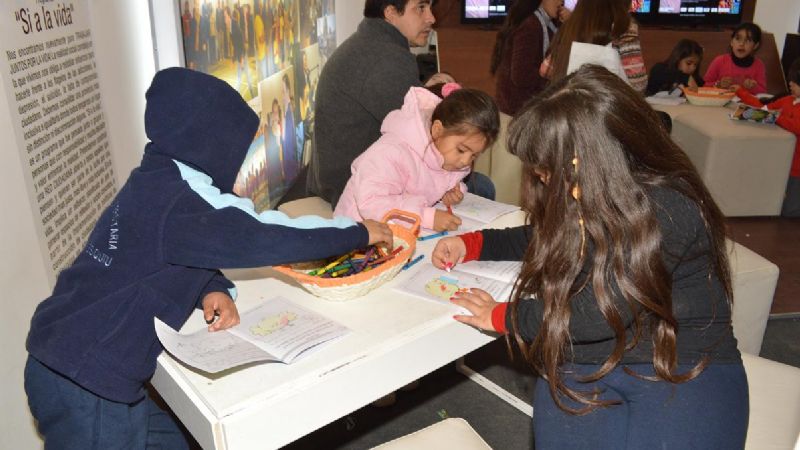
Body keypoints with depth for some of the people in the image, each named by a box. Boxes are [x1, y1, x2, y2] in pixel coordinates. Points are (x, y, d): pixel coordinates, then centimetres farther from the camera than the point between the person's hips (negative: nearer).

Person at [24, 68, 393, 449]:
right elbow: (263, 241, -27)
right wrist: (359, 233, -16)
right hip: (85, 386, -8)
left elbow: (189, 257, 15)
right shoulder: (171, 202, -24)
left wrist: (212, 291, -7)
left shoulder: (157, 183, 4)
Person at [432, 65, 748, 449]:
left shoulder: (667, 209, -18)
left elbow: (600, 311, -21)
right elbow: (544, 239, 26)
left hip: (686, 371, -4)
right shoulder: (586, 197, 5)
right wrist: (470, 244, 15)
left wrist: (502, 317, -8)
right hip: (585, 366, 5)